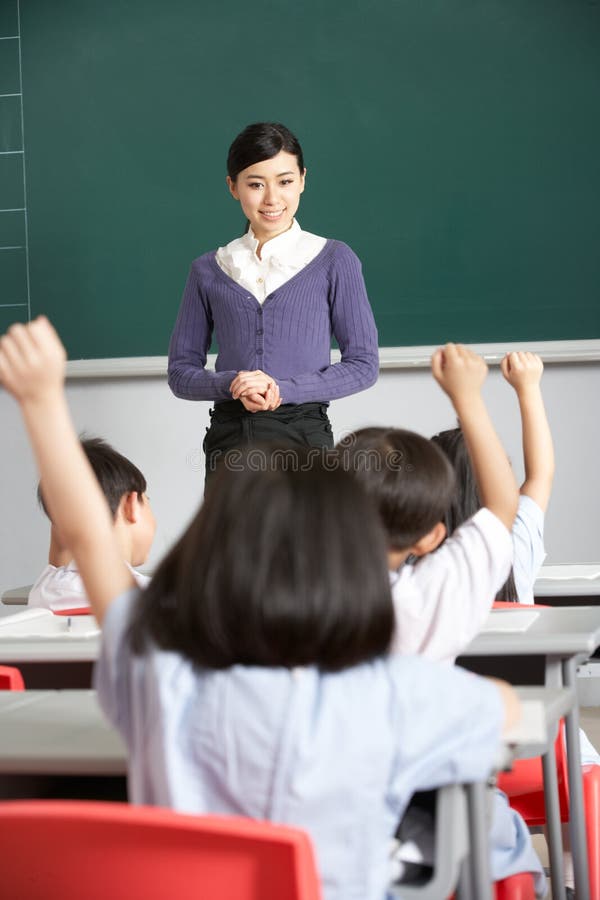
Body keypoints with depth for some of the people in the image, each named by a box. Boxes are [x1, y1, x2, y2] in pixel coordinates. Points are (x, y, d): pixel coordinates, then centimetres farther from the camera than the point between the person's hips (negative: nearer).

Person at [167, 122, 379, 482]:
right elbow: (181, 372, 10)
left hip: (304, 437, -2)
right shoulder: (209, 270, 10)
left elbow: (363, 365, 1)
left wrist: (284, 389, -12)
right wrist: (232, 384, -10)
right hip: (228, 438, 2)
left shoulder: (334, 261, 3)